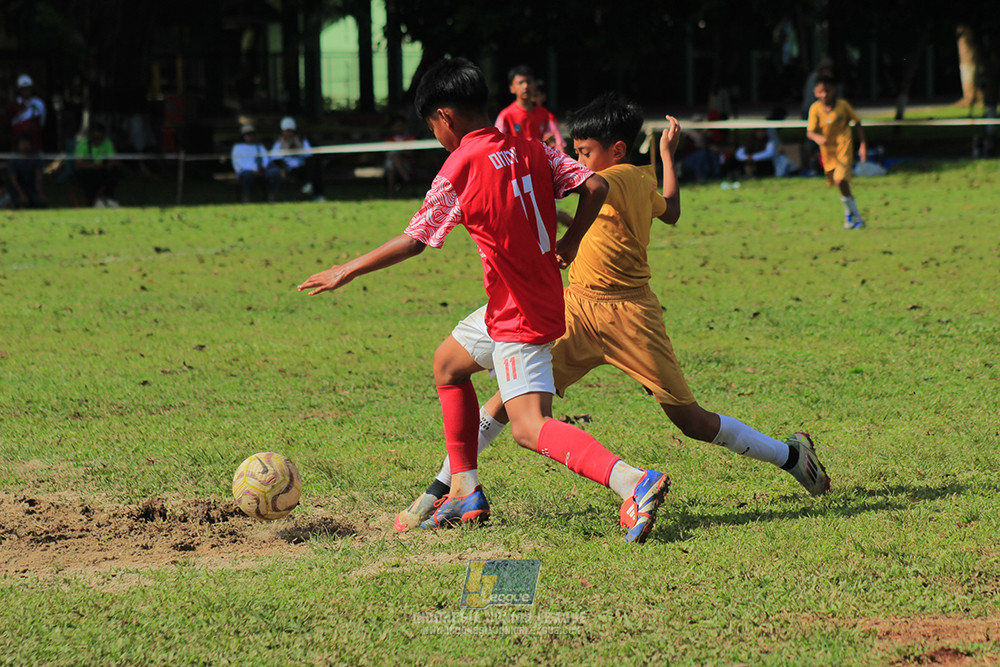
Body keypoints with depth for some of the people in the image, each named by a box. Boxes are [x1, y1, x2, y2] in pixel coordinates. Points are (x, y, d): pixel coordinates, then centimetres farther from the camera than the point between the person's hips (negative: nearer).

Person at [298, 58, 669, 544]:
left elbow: (413, 241, -9)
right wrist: (569, 244, 11)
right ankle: (465, 493, 27)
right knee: (447, 364, 25)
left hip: (518, 317, -9)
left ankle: (633, 483, -33)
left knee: (530, 427, -15)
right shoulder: (531, 148, 3)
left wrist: (346, 272, 1)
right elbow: (595, 186, -1)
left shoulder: (459, 170, -16)